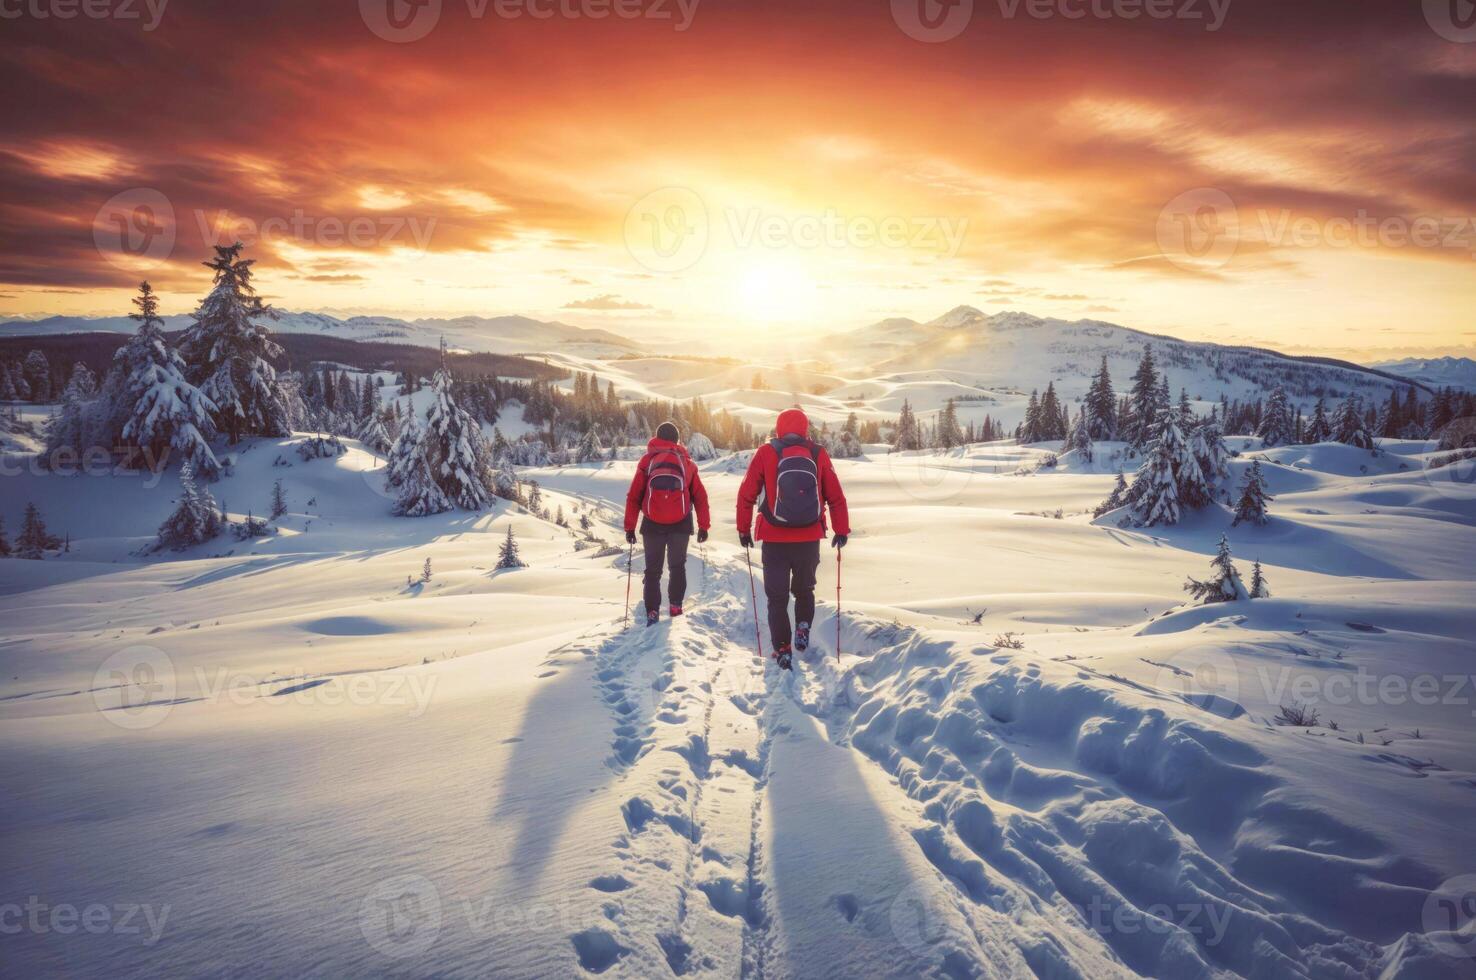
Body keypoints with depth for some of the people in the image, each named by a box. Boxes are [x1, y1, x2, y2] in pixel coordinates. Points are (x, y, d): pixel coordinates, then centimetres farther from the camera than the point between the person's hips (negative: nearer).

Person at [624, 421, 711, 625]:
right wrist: (703, 526, 11)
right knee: (677, 566, 18)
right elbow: (700, 497, 6)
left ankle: (652, 612, 3)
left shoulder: (647, 461, 4)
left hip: (653, 524, 0)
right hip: (681, 524, 0)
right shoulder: (687, 462, 7)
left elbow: (634, 497, 0)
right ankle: (676, 606, 10)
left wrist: (630, 527, 4)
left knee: (653, 569, 10)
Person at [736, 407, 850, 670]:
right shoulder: (819, 455, -1)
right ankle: (803, 628, 6)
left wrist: (743, 529, 9)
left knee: (777, 596, 10)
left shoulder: (765, 453, -4)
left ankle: (783, 649, 6)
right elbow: (836, 497, 1)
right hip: (809, 539, 1)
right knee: (804, 589, 24)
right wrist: (842, 530, 12)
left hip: (774, 540, -1)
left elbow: (746, 494, -2)